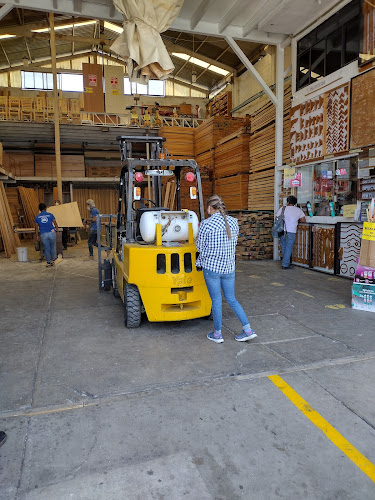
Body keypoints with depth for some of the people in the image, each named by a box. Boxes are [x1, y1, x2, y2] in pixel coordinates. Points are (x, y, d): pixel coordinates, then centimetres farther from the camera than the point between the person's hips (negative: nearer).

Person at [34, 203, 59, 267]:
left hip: (43, 234, 0)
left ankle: (48, 262, 14)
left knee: (46, 249, 9)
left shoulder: (37, 217, 7)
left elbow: (36, 228, 8)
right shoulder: (50, 215, 3)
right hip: (51, 233, 0)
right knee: (52, 247, 16)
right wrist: (57, 229, 24)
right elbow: (55, 224, 7)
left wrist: (37, 236, 18)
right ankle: (52, 261, 22)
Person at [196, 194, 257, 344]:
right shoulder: (233, 222, 1)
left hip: (211, 267, -5)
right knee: (231, 299, 17)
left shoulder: (206, 224, -14)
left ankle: (217, 334, 21)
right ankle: (248, 330, 18)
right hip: (229, 267, 5)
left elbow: (200, 247, -5)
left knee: (216, 301, 7)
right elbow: (233, 241, 11)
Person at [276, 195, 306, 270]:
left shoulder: (282, 209, 4)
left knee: (283, 247, 13)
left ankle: (285, 263, 23)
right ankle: (285, 264, 2)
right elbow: (303, 220, 5)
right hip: (291, 232, -2)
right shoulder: (298, 210, 4)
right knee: (288, 248, 2)